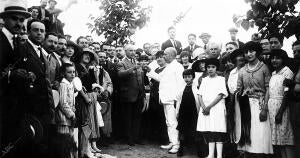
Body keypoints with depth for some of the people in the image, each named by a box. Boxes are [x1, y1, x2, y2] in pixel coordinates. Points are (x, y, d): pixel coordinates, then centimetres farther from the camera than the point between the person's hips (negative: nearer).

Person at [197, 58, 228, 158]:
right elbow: (200, 95, 10)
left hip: (217, 108, -4)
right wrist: (203, 106, -8)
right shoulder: (204, 80, 17)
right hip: (205, 109, 4)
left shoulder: (221, 79, 5)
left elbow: (220, 95, -5)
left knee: (218, 131, -7)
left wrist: (209, 107, -12)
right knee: (208, 133, 1)